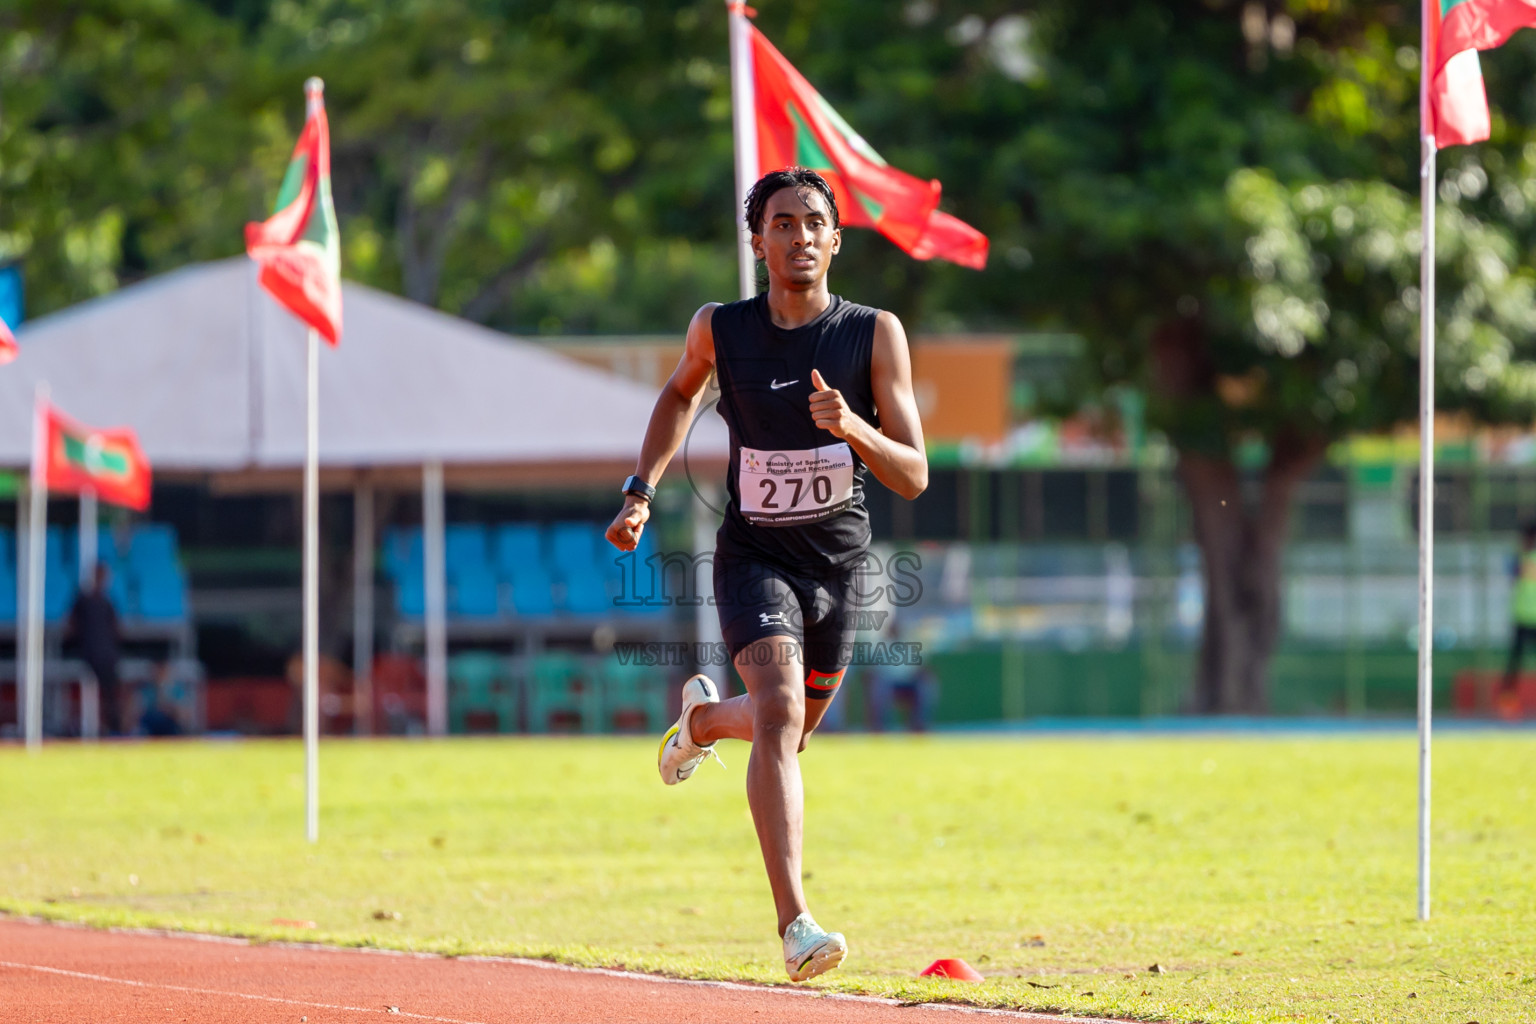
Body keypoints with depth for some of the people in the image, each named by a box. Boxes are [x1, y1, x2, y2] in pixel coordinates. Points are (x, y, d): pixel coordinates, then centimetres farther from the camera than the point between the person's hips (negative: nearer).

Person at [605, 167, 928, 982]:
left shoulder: (875, 334, -11)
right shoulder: (720, 331, -9)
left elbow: (913, 477, -12)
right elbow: (681, 392, 16)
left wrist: (852, 427, -31)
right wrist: (641, 490, 5)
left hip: (838, 557, 2)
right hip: (753, 555, -2)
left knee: (792, 731, 20)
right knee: (781, 712, -25)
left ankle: (703, 715, 57)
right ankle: (795, 924, -31)